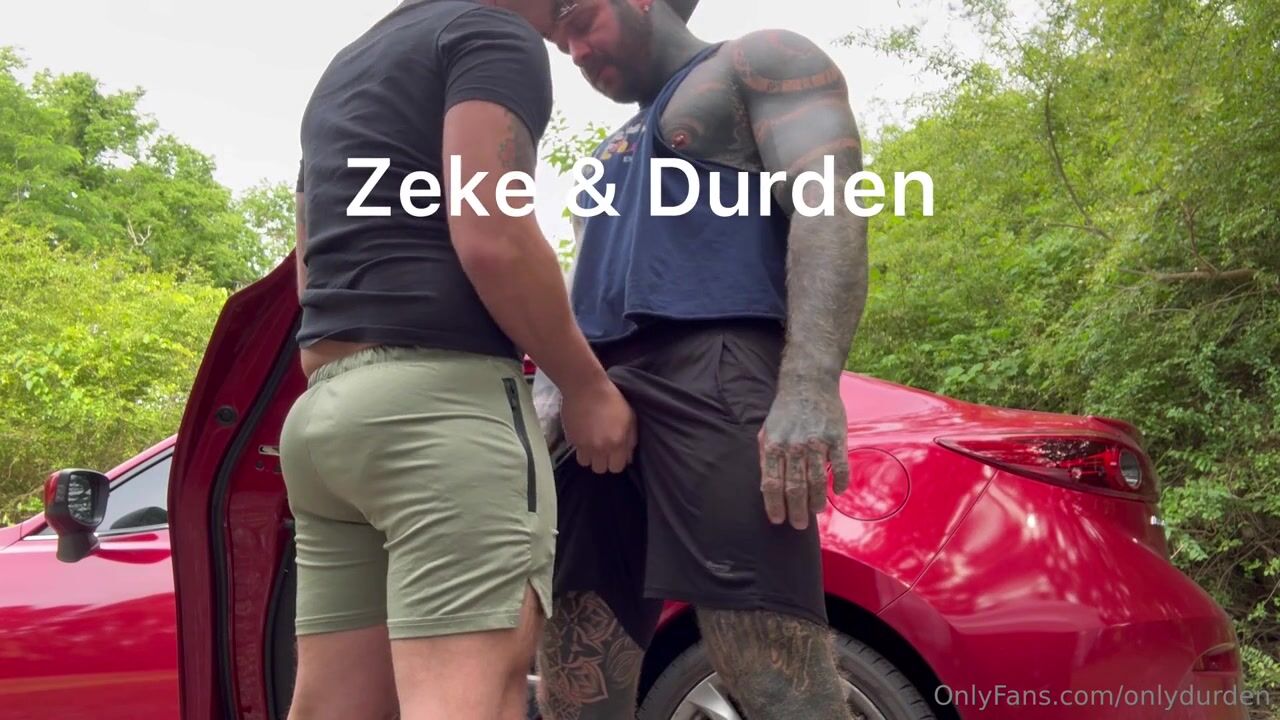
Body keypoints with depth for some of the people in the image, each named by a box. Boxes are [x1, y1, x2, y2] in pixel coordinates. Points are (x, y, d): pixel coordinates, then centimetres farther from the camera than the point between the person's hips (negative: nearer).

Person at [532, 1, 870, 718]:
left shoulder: (761, 62, 13)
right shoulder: (614, 151, 36)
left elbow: (828, 205, -5)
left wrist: (810, 385, -21)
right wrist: (546, 405, 12)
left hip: (714, 377, -7)